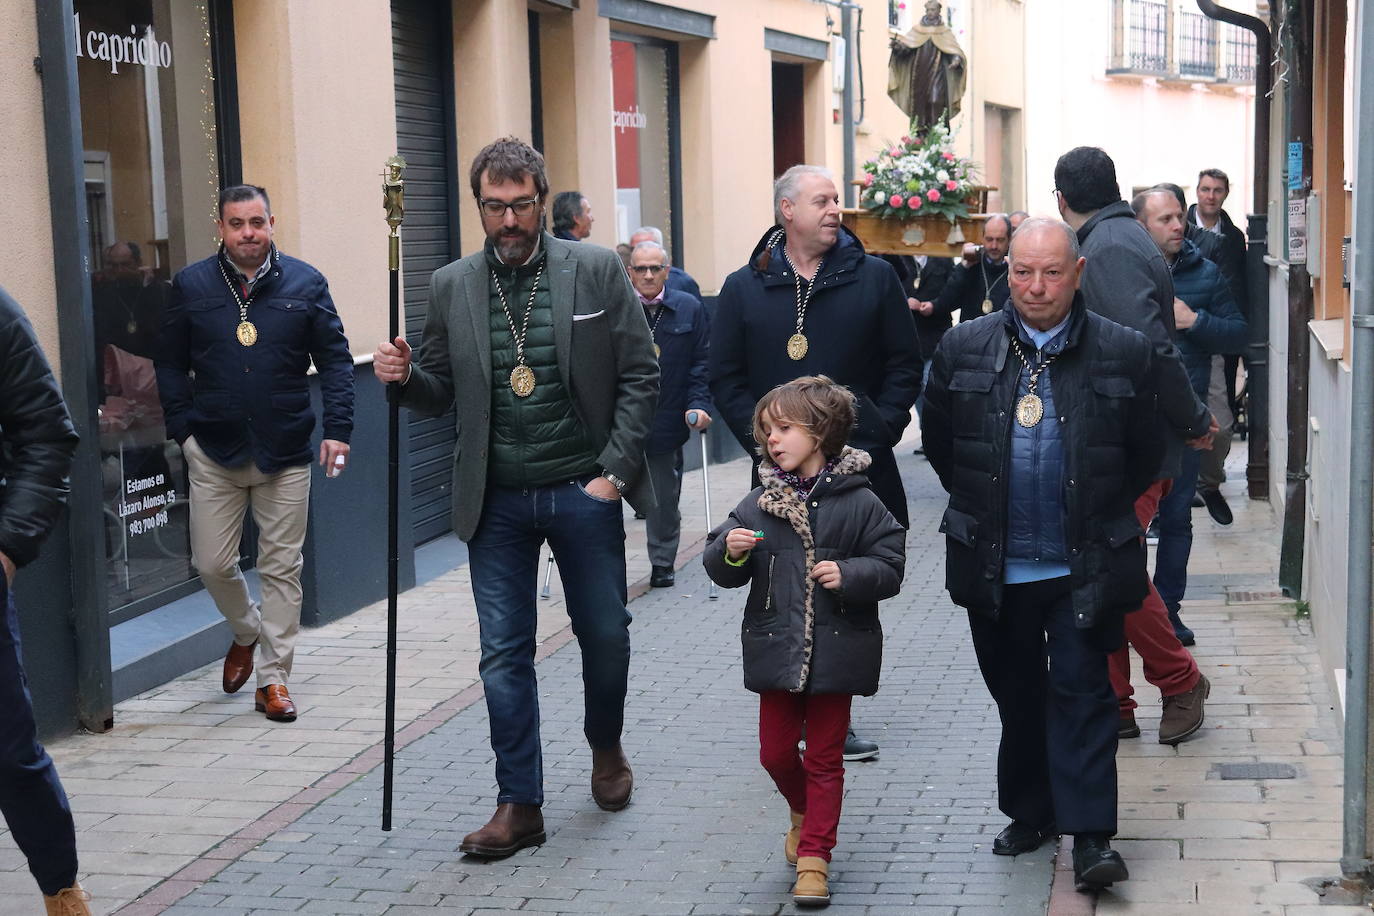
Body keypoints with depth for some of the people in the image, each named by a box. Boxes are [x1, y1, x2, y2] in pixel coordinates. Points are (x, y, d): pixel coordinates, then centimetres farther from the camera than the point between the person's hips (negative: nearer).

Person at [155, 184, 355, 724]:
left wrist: (337, 429, -8)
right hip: (214, 454, 1)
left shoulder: (304, 283, 0)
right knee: (212, 564, 4)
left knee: (282, 568, 3)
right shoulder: (191, 286, 1)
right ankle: (247, 633, 34)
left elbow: (335, 360, 2)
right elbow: (171, 365, 6)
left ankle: (273, 678, 13)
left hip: (285, 454, 0)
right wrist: (183, 430, -3)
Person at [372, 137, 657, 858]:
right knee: (504, 652, 1)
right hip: (497, 501, 1)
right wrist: (404, 375, -13)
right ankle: (519, 805, 10)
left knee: (605, 634, 11)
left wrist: (614, 471, -8)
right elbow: (439, 395, 10)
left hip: (584, 492, -1)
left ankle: (606, 747, 39)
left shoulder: (597, 270, -3)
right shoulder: (452, 286, 3)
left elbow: (640, 376, -1)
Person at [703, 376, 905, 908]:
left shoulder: (858, 504, -7)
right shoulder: (758, 505, 1)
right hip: (776, 650, 3)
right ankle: (803, 812, 42)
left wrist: (848, 575, -21)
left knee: (824, 759, 5)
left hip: (834, 653, -3)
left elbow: (890, 564, -5)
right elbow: (722, 572, 4)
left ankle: (813, 856, 14)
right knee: (776, 751, 12)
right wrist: (730, 552, -17)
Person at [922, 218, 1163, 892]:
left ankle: (1091, 834, -2)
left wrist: (1101, 520, 8)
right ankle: (1031, 813, 29)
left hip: (1084, 566, -2)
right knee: (1016, 693, 14)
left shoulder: (1123, 353, -4)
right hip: (994, 566, 3)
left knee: (1081, 691, -4)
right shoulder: (964, 349, 0)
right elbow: (938, 442, 12)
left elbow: (1144, 456, 6)